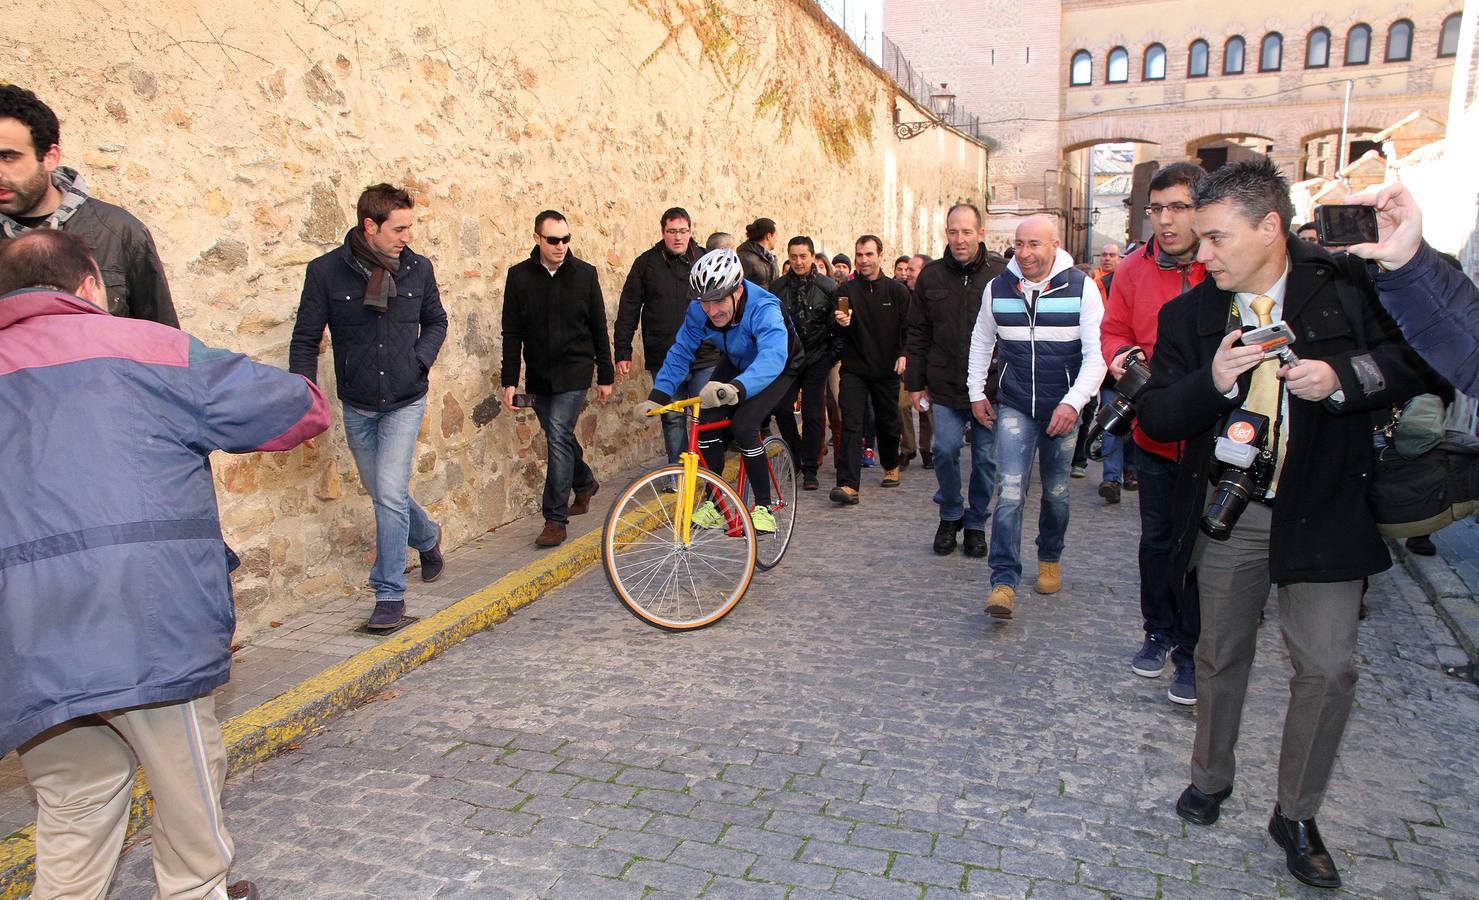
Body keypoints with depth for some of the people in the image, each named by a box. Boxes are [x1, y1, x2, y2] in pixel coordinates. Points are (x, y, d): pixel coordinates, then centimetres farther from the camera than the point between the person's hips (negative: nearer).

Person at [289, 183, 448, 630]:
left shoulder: (418, 268, -3)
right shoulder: (326, 271, -8)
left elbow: (436, 322, 13)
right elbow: (305, 340, -3)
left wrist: (420, 359, -5)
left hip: (405, 402, -1)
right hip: (357, 406, 1)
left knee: (390, 494, -10)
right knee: (384, 493, 13)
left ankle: (390, 593, 2)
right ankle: (427, 536, 44)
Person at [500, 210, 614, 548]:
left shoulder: (584, 273, -2)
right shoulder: (519, 276, 0)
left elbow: (599, 327, 3)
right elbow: (511, 333, 2)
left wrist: (605, 375, 3)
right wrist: (510, 381, -3)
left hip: (574, 371, -3)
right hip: (538, 374, 3)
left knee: (559, 436, -12)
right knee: (559, 436, 15)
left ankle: (555, 519, -7)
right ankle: (585, 483, 43)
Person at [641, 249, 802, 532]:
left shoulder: (763, 309, -40)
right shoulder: (699, 310, -23)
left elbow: (772, 357, -57)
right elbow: (680, 352, -14)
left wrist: (736, 389, -74)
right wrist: (657, 396, -27)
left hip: (777, 368, -5)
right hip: (737, 364, 5)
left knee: (743, 424, -26)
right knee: (708, 421, -15)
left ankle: (764, 507, -11)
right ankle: (713, 503, 0)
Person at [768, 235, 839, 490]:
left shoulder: (828, 287, -1)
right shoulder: (776, 287, 2)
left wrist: (833, 353, -1)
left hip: (817, 360, -1)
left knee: (813, 415, -2)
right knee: (782, 410, -5)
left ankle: (810, 470, 8)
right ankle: (797, 453, 21)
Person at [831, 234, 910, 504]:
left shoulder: (897, 290, 1)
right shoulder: (846, 290, 1)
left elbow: (908, 327, 5)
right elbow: (836, 330, -1)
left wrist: (903, 354, -10)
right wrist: (841, 324, -24)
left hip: (887, 370, 1)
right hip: (854, 369, -1)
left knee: (888, 422, 15)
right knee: (851, 425, -11)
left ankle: (891, 466, 41)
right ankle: (848, 485, -15)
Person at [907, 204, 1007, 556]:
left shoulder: (1002, 274, -2)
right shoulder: (931, 276, 5)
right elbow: (918, 334, 9)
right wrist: (915, 382, 6)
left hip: (991, 386, -1)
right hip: (945, 386, 1)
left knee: (985, 456, 7)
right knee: (945, 450, -5)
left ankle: (976, 523, 25)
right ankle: (951, 514, 19)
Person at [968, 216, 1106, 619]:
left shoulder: (1081, 287, -7)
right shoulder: (997, 287, 1)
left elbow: (1096, 353, -10)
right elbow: (981, 340, 15)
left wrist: (1073, 402, -21)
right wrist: (976, 393, 12)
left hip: (1063, 409, 0)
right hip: (1014, 407, 1)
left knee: (1056, 492, 13)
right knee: (1010, 490, -13)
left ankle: (1050, 559, 37)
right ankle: (1004, 581, -13)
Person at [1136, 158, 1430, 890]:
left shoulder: (1347, 290, -4)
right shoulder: (1188, 315, -1)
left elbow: (1419, 357, 1)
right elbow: (1155, 418, -3)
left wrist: (1344, 377, -17)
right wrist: (1211, 384, -22)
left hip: (1323, 511, -1)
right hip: (1228, 512, 1)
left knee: (1328, 666, -2)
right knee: (1221, 655, 14)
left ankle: (1296, 816, 20)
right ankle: (1211, 776, 38)